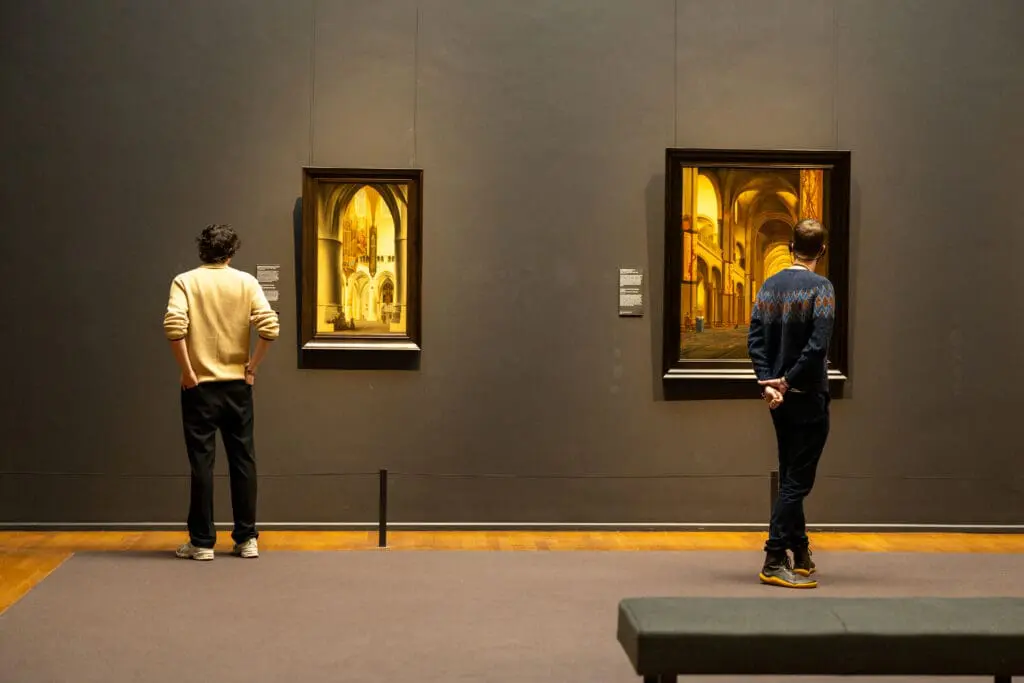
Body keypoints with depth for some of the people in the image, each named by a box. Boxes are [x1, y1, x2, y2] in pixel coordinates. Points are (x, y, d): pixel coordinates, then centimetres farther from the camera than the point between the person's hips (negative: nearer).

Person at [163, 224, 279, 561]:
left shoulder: (185, 281, -2)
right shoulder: (245, 282, 1)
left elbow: (174, 326, -19)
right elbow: (270, 327, -10)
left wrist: (187, 371, -10)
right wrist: (252, 367, 0)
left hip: (200, 385, -1)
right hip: (237, 385, 1)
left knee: (202, 463, 3)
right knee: (243, 460, 9)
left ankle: (202, 542, 6)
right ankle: (247, 538, 12)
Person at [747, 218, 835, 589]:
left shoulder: (769, 286, 8)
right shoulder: (821, 288, -10)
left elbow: (755, 339, 1)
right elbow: (818, 345, -20)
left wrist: (768, 383, -5)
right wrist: (787, 382, -13)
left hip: (779, 397, 6)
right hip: (807, 397, -6)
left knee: (790, 477, 15)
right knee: (797, 479, -3)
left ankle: (801, 554, 24)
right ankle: (774, 561, -5)